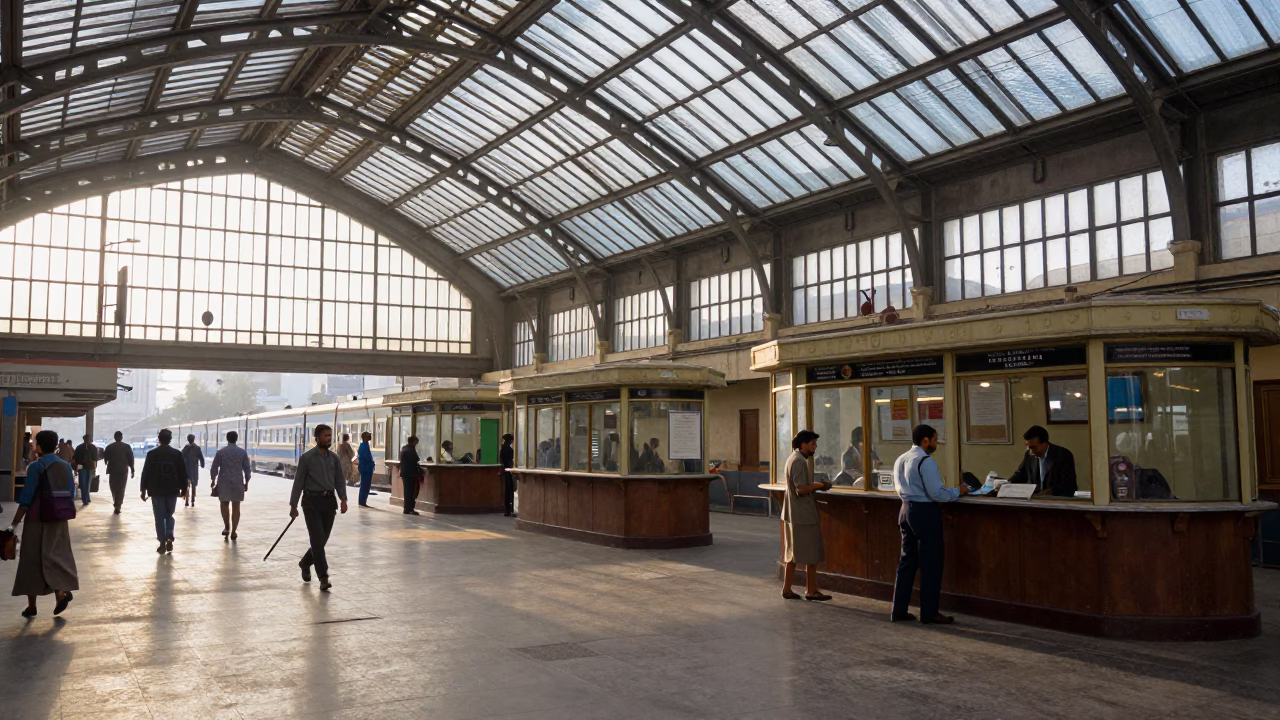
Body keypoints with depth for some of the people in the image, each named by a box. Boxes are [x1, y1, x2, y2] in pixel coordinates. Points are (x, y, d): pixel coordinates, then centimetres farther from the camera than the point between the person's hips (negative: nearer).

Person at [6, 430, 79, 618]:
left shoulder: (36, 467, -10)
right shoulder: (66, 466, 6)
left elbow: (26, 498, -13)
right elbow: (71, 495, 8)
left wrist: (15, 523, -8)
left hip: (38, 520, -5)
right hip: (59, 520, 5)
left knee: (32, 561, 7)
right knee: (56, 556, 11)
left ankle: (32, 606, 13)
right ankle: (62, 591, -11)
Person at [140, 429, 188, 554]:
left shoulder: (152, 454, -4)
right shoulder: (177, 453, -1)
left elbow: (145, 472, -2)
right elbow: (183, 473, 1)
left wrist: (143, 489, 5)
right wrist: (183, 489, 10)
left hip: (156, 491, -1)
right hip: (172, 491, 1)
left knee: (160, 517, 5)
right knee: (169, 515, 15)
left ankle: (162, 544, 4)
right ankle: (169, 538, -5)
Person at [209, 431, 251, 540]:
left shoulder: (220, 451, -3)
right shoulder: (242, 452, 0)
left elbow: (214, 468, 0)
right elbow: (247, 468, 2)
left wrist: (213, 480, 11)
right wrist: (246, 482, 11)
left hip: (223, 482, 0)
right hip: (238, 482, 0)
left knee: (225, 504, 17)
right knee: (236, 507, 5)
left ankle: (226, 527, 8)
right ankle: (233, 532, 4)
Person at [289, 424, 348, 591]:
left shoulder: (333, 458, 9)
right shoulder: (307, 458, -3)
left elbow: (339, 480, 6)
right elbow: (298, 482, -3)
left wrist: (343, 499, -7)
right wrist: (293, 505, -4)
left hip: (329, 501, 5)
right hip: (312, 501, -4)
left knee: (322, 540, 11)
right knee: (318, 540, -10)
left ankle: (305, 563, 38)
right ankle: (323, 578, -8)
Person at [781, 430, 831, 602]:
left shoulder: (793, 458, 15)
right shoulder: (799, 461, -17)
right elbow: (801, 489, -24)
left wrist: (816, 485, 7)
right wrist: (820, 486, -11)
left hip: (794, 514, 10)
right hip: (804, 515, -10)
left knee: (793, 554, 13)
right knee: (812, 554, 0)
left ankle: (787, 589, 16)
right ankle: (811, 590, 7)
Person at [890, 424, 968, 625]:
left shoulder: (900, 460, 10)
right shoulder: (926, 461, -16)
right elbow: (936, 494, -20)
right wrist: (958, 491, -4)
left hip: (907, 510, 8)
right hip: (925, 513, -8)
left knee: (907, 560, 14)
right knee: (930, 564, 2)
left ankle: (899, 610, 16)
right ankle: (929, 613, 8)